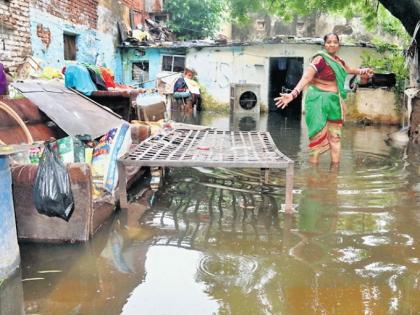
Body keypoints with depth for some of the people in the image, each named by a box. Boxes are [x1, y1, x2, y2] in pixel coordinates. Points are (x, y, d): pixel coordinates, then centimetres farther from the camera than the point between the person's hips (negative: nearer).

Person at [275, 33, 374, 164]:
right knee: (319, 135, -8)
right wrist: (293, 93, -41)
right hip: (319, 101, -8)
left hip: (334, 102, 8)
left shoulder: (339, 60, 8)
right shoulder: (320, 59, -16)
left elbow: (348, 69, 31)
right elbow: (306, 76, -29)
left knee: (335, 136, 12)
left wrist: (362, 71, 43)